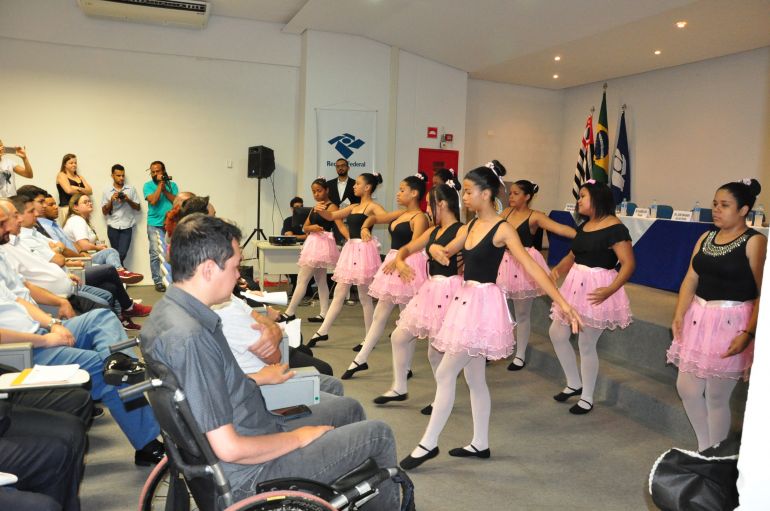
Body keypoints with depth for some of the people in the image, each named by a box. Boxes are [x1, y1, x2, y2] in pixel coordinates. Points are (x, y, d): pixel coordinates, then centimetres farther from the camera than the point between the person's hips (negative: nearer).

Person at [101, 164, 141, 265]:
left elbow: (138, 207, 7)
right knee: (117, 254, 2)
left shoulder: (131, 189, 6)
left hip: (127, 227, -1)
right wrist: (111, 200, -10)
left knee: (122, 254, -12)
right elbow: (104, 212, 6)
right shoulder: (106, 191, 7)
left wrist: (128, 200, -10)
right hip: (113, 227, 1)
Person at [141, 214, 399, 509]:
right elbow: (229, 449, -29)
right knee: (378, 433, 1)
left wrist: (258, 378, 15)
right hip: (247, 474, -9)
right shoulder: (192, 338, -31)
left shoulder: (166, 311, -2)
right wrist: (298, 438, -14)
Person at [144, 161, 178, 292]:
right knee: (156, 254, -4)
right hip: (155, 225, -1)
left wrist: (164, 189, -9)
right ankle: (158, 282, 3)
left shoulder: (172, 184, 9)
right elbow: (153, 200, -13)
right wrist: (160, 184, -9)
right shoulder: (148, 185, 4)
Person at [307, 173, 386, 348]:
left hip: (364, 250, -8)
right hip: (351, 249, 8)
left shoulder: (372, 206, -8)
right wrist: (320, 210, -1)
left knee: (365, 297, 1)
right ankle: (322, 332, 17)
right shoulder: (354, 207, 15)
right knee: (339, 293, 11)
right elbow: (331, 216, 18)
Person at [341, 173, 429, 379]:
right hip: (393, 265, 9)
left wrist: (397, 260, -29)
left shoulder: (419, 217, -9)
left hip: (407, 267, -9)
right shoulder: (400, 214, 14)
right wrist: (365, 227, 5)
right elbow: (374, 217, 24)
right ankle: (360, 360, 18)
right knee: (379, 315, 11)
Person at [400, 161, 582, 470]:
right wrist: (437, 250, -7)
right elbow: (445, 252, 19)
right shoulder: (469, 227, 9)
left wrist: (562, 302, -27)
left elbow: (531, 266, -21)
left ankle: (428, 444, 9)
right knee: (475, 378, 15)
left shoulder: (502, 229, -13)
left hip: (484, 303, -8)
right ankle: (480, 444, 28)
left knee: (445, 373, -4)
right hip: (466, 300, 8)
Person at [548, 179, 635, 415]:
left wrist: (610, 290, -29)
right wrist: (557, 269, -3)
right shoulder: (583, 226, 11)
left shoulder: (615, 228, -14)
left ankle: (587, 398, 21)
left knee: (586, 345, 1)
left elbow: (629, 263, -18)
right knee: (557, 333, 12)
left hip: (595, 291, -8)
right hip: (575, 285, 9)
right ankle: (574, 384, 30)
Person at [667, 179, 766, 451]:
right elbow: (690, 280, 5)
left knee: (716, 396, 3)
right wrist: (679, 316, -7)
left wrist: (748, 334, -21)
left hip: (731, 323, -6)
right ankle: (704, 448, 32)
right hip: (699, 318, 6)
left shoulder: (754, 242, -9)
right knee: (686, 387, 11)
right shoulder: (706, 238, 9)